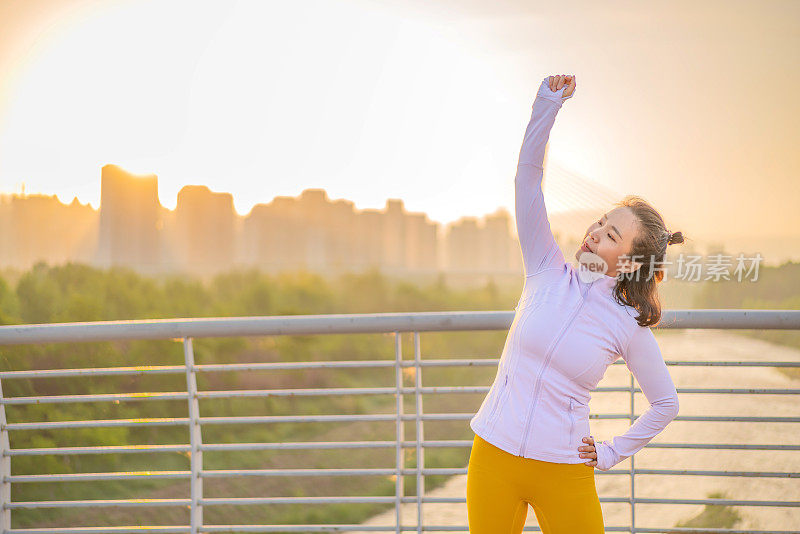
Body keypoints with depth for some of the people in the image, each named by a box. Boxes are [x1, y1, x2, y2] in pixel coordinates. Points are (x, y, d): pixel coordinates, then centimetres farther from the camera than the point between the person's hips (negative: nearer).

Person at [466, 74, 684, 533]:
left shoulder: (630, 327, -5)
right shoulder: (548, 272, -1)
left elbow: (665, 402, 9)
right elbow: (527, 176, -8)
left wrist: (612, 453, 5)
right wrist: (548, 104, -17)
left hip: (564, 473, -2)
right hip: (494, 458, 2)